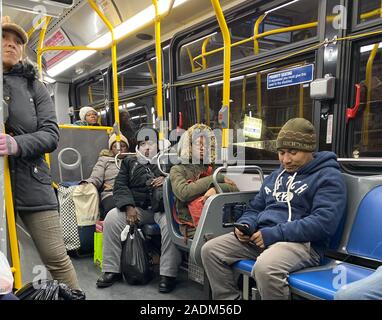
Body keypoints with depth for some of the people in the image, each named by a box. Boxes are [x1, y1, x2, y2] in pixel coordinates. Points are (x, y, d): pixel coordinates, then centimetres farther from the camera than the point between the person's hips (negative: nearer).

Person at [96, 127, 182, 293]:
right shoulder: (129, 162, 20)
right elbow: (120, 186, 8)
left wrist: (166, 180, -13)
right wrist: (129, 207, -10)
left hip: (163, 206, -2)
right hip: (138, 207, 2)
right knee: (111, 218, -21)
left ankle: (168, 274, -24)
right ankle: (111, 270, -8)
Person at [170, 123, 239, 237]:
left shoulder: (212, 170, 20)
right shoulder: (177, 170, 9)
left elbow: (235, 189, 5)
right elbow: (183, 193, -13)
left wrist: (215, 188, -17)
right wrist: (218, 179, -8)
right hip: (193, 227, -4)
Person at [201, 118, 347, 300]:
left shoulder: (328, 177, -2)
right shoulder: (276, 175, 22)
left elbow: (324, 222, -16)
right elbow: (255, 208, 25)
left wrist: (274, 234, -20)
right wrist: (245, 224, 1)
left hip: (301, 242, -7)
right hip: (261, 236, 7)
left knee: (265, 267, -38)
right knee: (210, 250, -7)